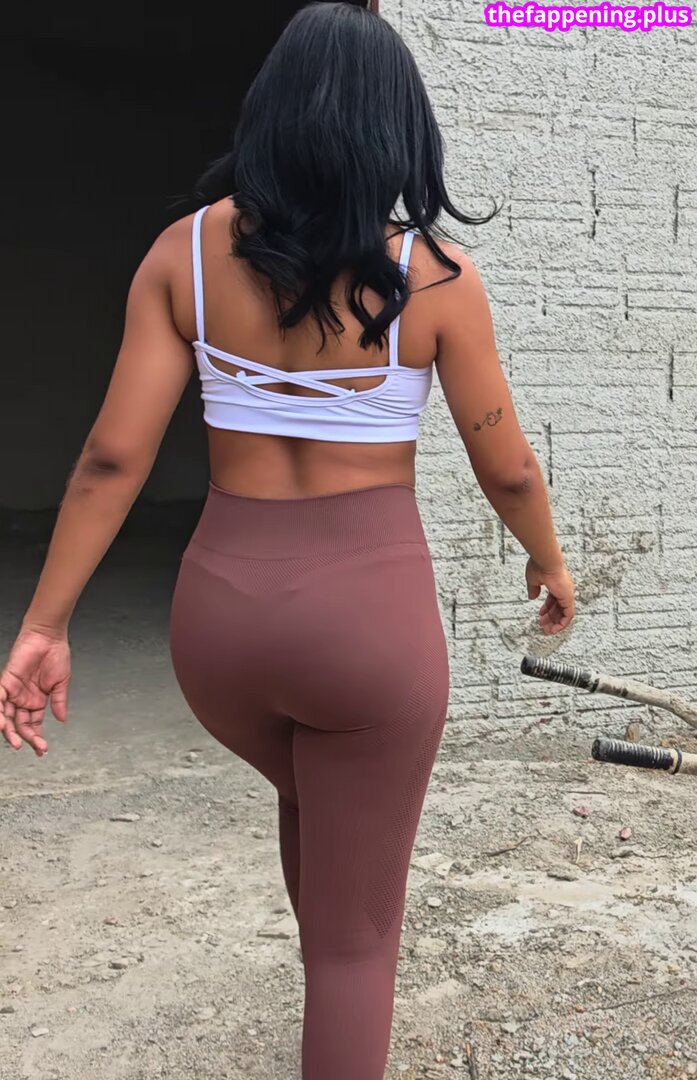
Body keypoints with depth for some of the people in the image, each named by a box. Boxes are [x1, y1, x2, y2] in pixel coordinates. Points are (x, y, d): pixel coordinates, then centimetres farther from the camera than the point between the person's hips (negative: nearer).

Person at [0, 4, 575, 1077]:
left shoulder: (186, 251, -2)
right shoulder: (434, 272, -8)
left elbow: (114, 454, -5)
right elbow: (506, 467, 0)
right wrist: (549, 560, 19)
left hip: (223, 607, 4)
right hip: (371, 613, -4)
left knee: (311, 794, 36)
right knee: (357, 928, 13)